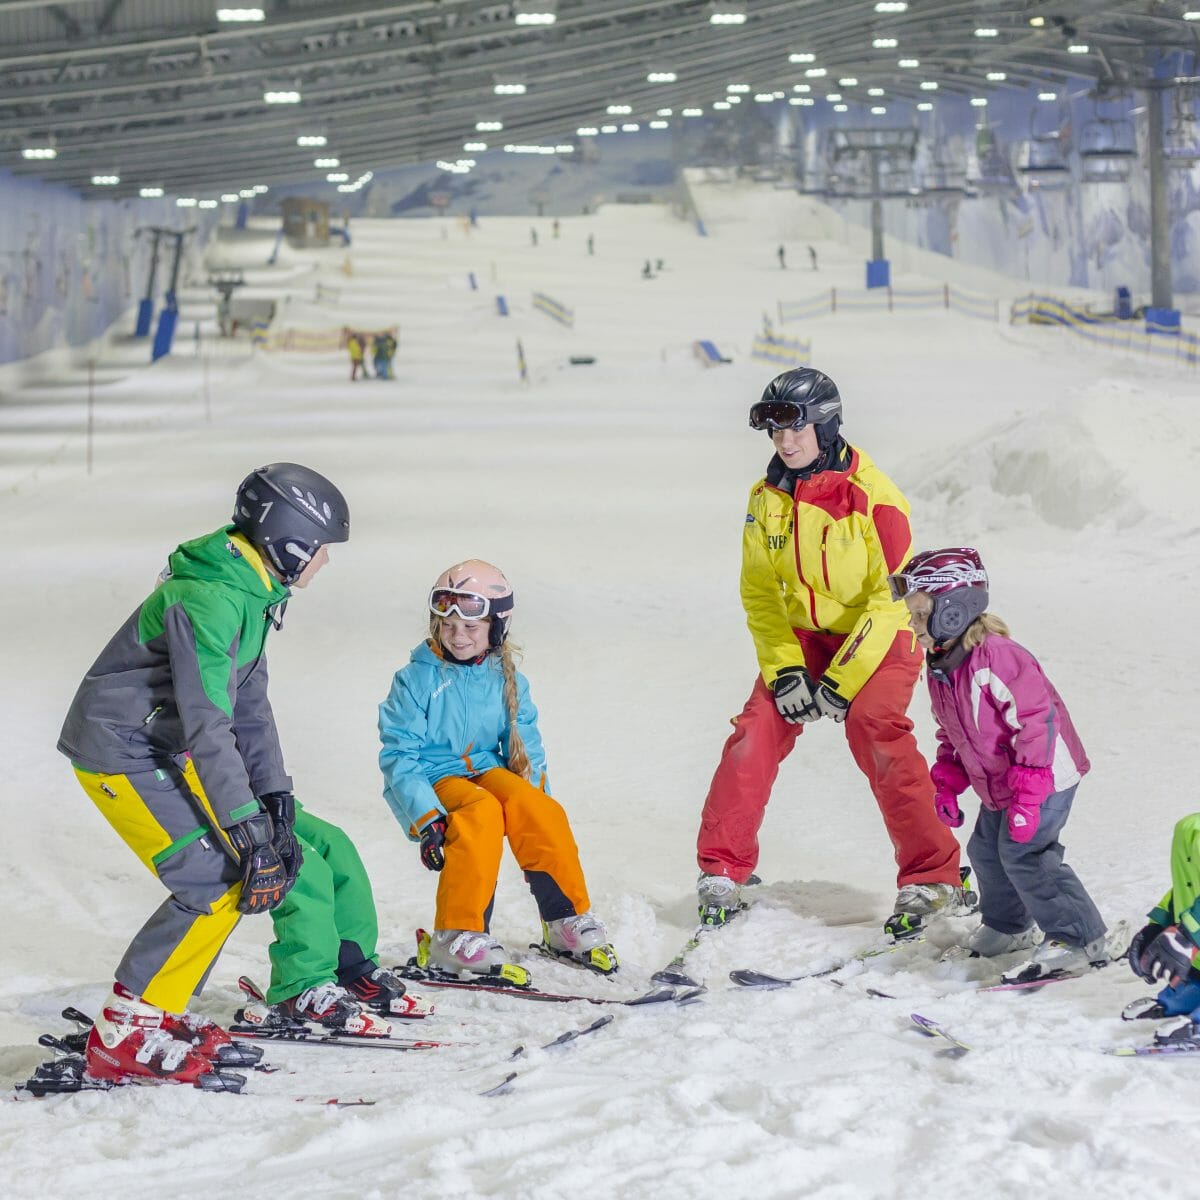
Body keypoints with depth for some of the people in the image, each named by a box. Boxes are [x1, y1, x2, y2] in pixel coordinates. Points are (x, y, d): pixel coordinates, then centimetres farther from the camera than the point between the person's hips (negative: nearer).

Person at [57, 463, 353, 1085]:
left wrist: (275, 804, 3)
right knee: (216, 883, -16)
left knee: (252, 867, 7)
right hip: (119, 756, -10)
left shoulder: (252, 592, 6)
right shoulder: (208, 601, -26)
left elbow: (250, 706, 10)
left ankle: (161, 1012, 16)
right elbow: (209, 728, -30)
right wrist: (248, 829, -30)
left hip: (165, 752, 10)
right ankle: (122, 1037, -9)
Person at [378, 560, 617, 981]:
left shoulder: (507, 682, 7)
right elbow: (400, 758, -10)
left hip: (487, 771, 4)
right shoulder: (416, 681, -6)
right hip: (433, 782, -4)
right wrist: (428, 819, -23)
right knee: (481, 812, -35)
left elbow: (526, 748, 11)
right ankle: (456, 938, -33)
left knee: (536, 808, -28)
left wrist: (534, 795, -8)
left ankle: (568, 920, -17)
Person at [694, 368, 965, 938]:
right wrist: (784, 671, -11)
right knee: (758, 730, -14)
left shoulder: (872, 496, -18)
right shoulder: (767, 497, -2)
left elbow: (892, 598, -17)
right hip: (802, 636, 5)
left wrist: (842, 679, -21)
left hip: (878, 637, -5)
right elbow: (760, 593, 2)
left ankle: (932, 877, -18)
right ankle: (722, 871, -3)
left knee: (876, 730, -27)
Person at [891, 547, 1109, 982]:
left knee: (1023, 852, -17)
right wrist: (947, 785, 8)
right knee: (986, 850, 17)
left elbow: (1037, 721, -29)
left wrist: (1027, 796, -30)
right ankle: (1007, 926, 39)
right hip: (998, 782, 10)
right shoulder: (940, 666, 2)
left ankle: (1078, 939, -9)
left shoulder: (995, 657, -29)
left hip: (1046, 773, -10)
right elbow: (951, 734, 17)